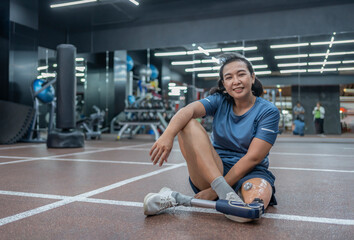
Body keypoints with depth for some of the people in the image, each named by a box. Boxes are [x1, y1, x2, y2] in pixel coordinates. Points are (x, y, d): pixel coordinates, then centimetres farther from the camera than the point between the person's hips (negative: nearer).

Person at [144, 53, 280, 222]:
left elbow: (252, 158, -14)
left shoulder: (268, 111, -5)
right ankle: (226, 193, -32)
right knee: (188, 125, -21)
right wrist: (168, 134, -41)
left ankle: (179, 199, -25)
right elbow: (189, 110, -17)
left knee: (255, 201, -39)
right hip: (213, 171, 3)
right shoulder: (220, 101, 5)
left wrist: (214, 191, -20)